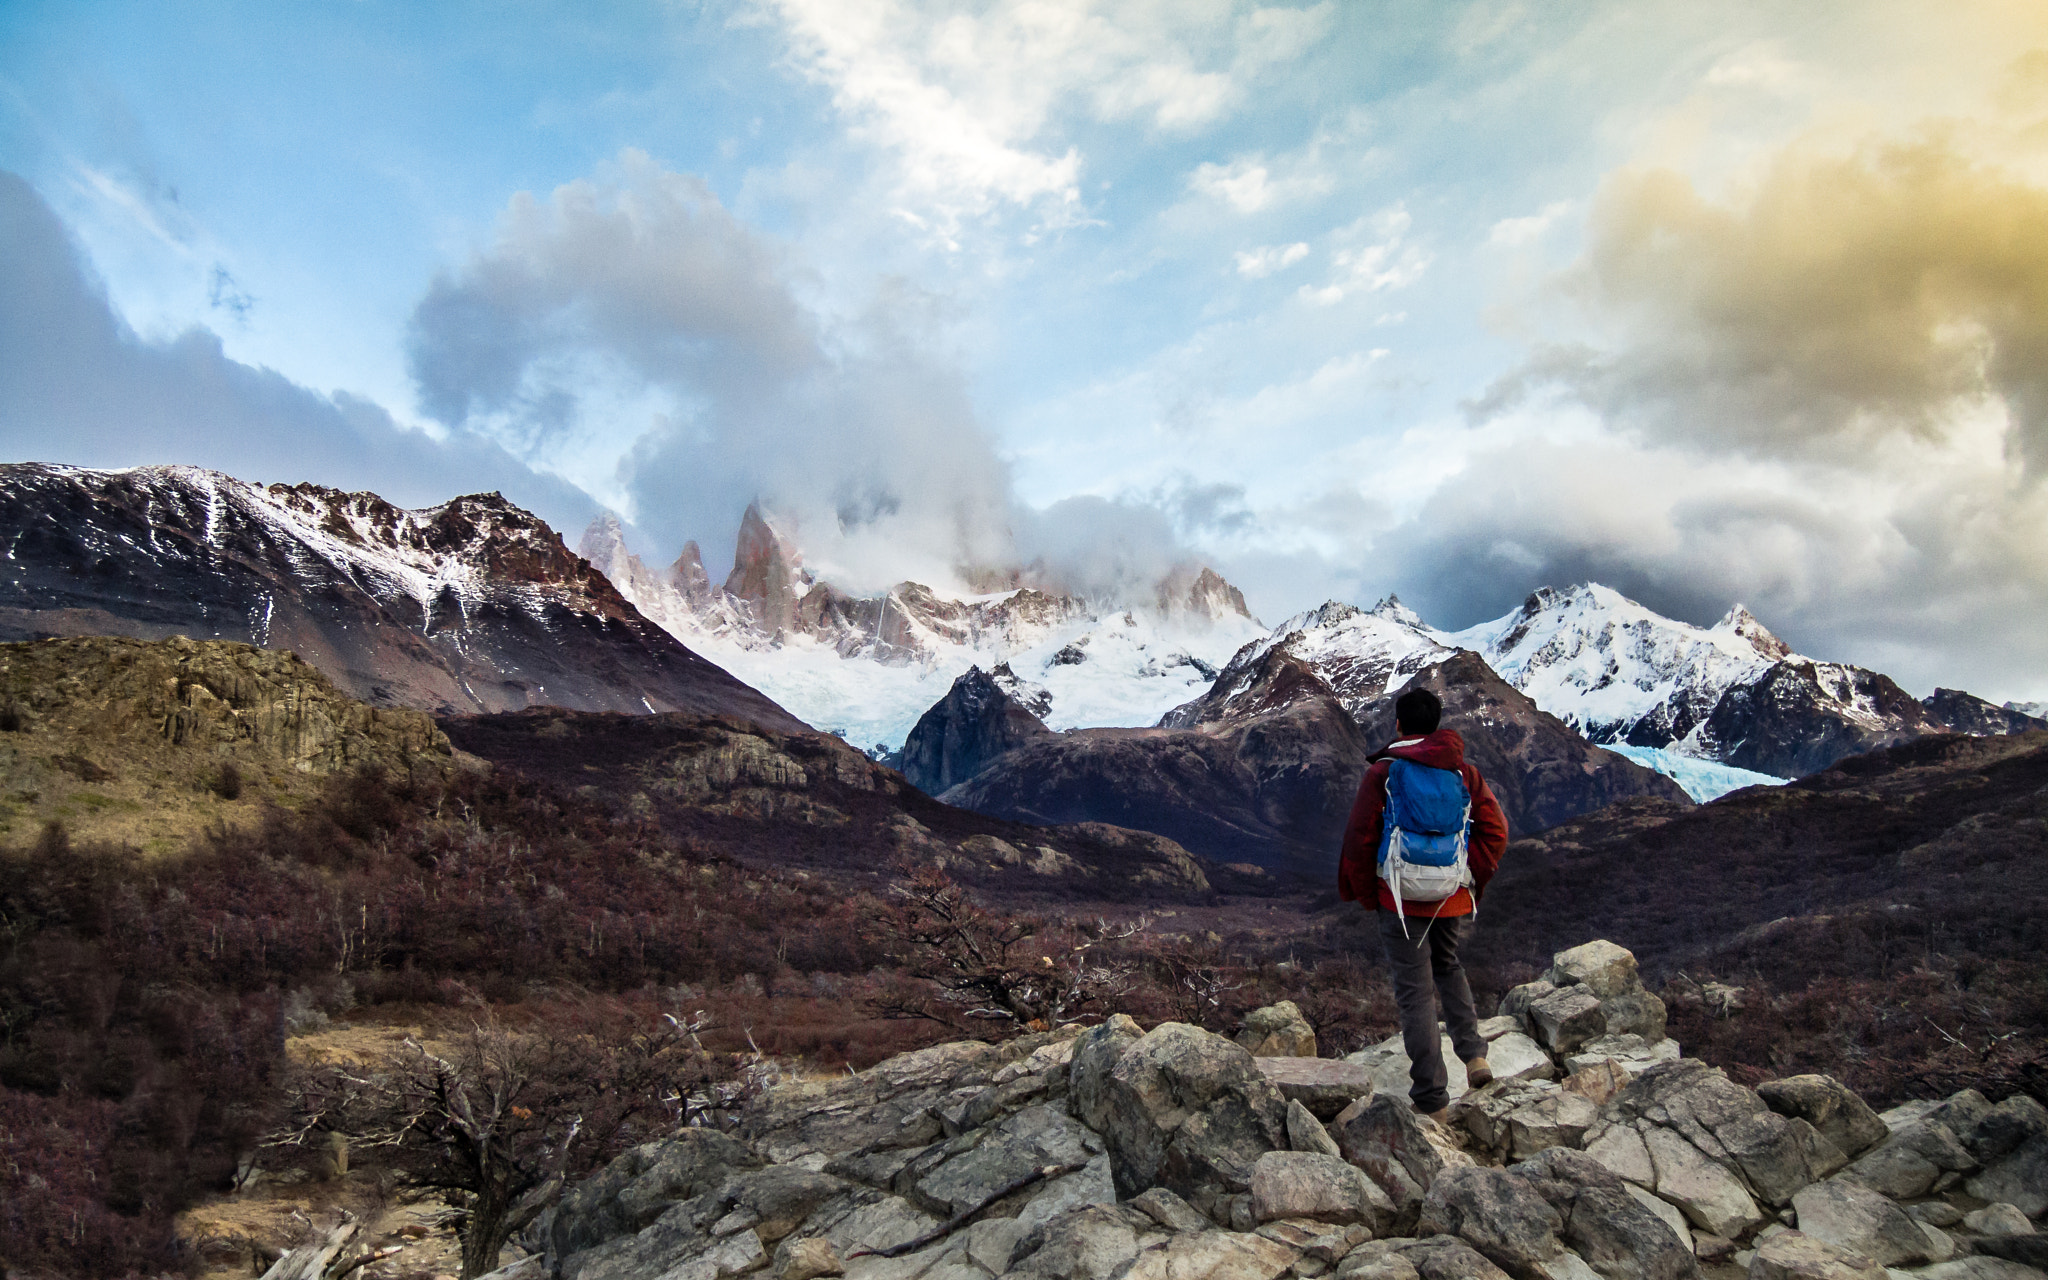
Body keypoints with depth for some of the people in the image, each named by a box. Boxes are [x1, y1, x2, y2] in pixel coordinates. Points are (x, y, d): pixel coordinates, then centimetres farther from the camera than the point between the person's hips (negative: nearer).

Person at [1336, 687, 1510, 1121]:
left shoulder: (1383, 771, -8)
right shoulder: (1464, 771, 3)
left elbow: (1359, 837, -9)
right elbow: (1495, 829, -1)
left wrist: (1364, 893, 3)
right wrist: (1473, 881, 5)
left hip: (1401, 901, -4)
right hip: (1454, 900, 4)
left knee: (1416, 993, 3)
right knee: (1447, 967, 29)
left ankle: (1432, 1099, 6)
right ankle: (1473, 1052, 13)